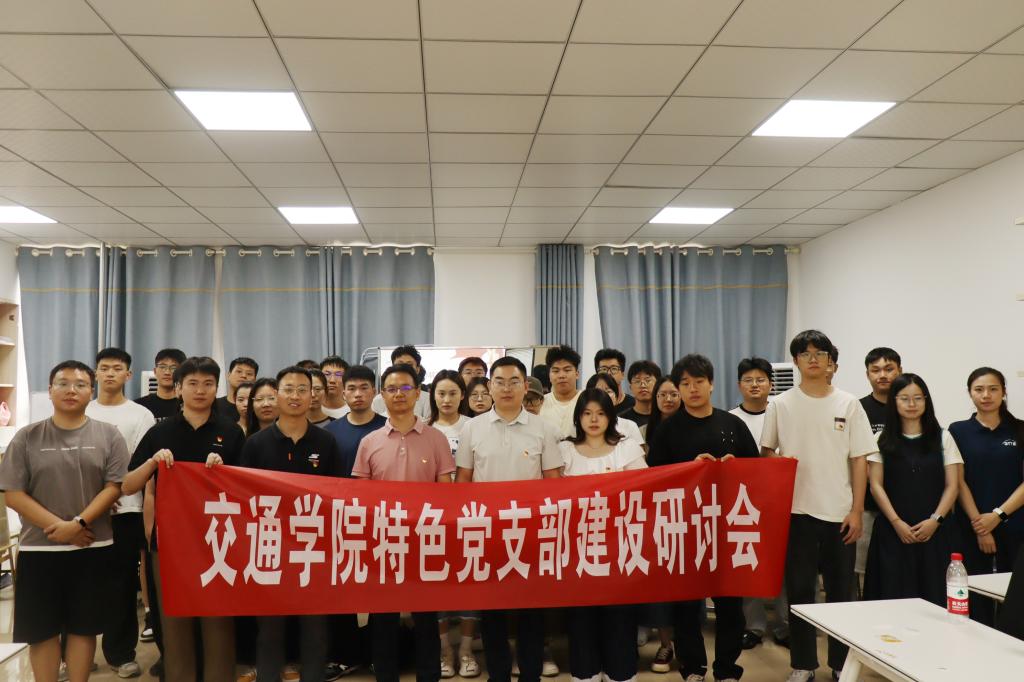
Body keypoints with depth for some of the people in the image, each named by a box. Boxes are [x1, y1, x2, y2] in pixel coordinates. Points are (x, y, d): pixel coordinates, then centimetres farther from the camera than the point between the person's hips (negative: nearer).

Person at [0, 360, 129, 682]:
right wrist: (58, 526, -13)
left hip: (93, 548, 0)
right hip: (39, 548, 1)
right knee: (42, 629, 8)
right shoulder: (27, 437, 2)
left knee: (84, 625, 9)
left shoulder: (108, 434, 1)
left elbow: (114, 487, -4)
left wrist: (78, 524, -16)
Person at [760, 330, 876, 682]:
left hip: (839, 512, 0)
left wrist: (857, 511, -4)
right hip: (796, 510, 0)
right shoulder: (781, 404, 1)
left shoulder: (848, 404, 1)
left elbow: (859, 460, 1)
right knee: (799, 590, 7)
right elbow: (767, 453, 8)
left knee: (840, 591, 10)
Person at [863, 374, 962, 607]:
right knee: (894, 594, -2)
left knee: (933, 594, -2)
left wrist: (935, 520, -8)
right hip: (893, 532, 0)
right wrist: (896, 522, -8)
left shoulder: (942, 438, 7)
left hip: (933, 532, 1)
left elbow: (952, 485, 4)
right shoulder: (882, 440, 5)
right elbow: (876, 485, 1)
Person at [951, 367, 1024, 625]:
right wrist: (978, 526, -8)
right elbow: (959, 482, -1)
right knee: (977, 600, 1)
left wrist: (997, 515, -10)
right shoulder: (958, 431, 4)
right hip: (972, 529, -1)